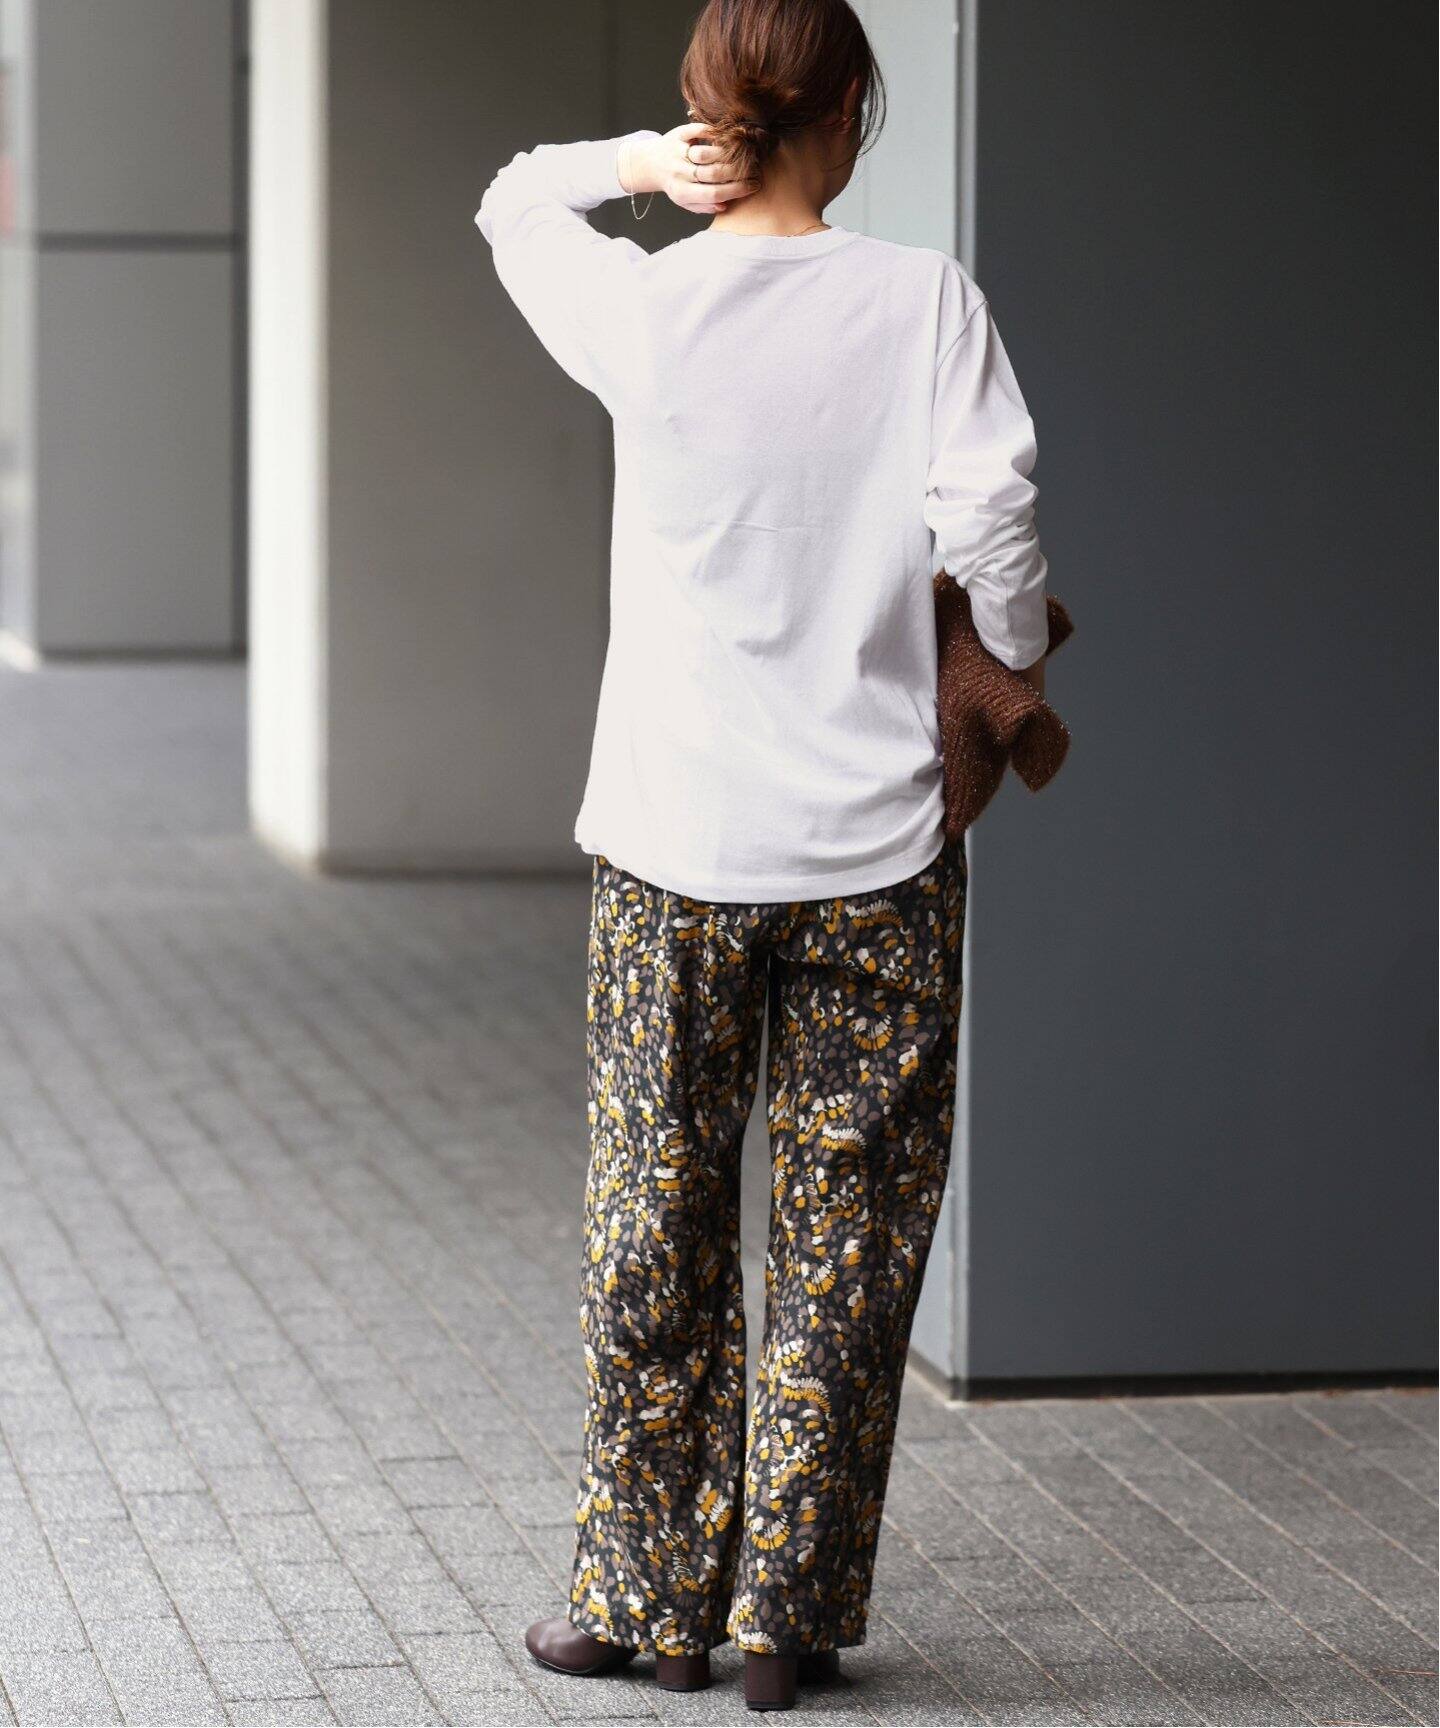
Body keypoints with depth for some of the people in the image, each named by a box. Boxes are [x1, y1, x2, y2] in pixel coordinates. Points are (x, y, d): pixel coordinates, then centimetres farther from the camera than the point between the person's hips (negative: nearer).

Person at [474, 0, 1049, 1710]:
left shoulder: (639, 309, -3)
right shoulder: (923, 299, -6)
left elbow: (511, 199, 16)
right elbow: (989, 512, -11)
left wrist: (639, 160, 0)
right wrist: (1015, 668, 6)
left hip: (671, 858, 1)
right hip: (877, 860, -1)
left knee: (655, 1231, 11)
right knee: (846, 1240, 8)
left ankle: (650, 1594, 17)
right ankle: (793, 1612, 12)